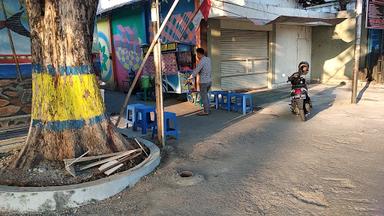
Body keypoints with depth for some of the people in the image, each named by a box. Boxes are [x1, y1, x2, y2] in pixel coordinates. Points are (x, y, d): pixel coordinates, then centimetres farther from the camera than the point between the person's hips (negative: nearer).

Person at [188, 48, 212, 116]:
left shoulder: (201, 62, -18)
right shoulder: (208, 59, 6)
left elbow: (196, 71, -13)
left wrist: (190, 77, 1)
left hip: (204, 82, -8)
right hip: (209, 81, 8)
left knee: (203, 96, 4)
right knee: (205, 95, 23)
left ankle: (206, 111, 11)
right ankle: (208, 108, 27)